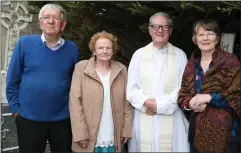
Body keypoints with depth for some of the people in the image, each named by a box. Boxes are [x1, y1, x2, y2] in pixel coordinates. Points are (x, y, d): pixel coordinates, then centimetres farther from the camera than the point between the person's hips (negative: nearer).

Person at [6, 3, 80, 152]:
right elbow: (12, 80, 0)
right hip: (29, 119, -1)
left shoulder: (73, 49, 0)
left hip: (63, 119, 2)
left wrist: (73, 109, 7)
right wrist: (15, 109, -1)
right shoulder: (24, 43, -5)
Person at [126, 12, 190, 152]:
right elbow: (131, 88, 3)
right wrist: (146, 102, -14)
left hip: (171, 120, 0)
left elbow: (184, 88, -2)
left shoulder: (180, 55, 5)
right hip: (144, 120, 1)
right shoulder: (139, 54, 6)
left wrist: (160, 105, -11)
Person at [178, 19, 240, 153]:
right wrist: (191, 103, -11)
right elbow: (182, 96, 11)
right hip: (197, 130, 5)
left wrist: (210, 97, -19)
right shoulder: (192, 64, 10)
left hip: (222, 131, -4)